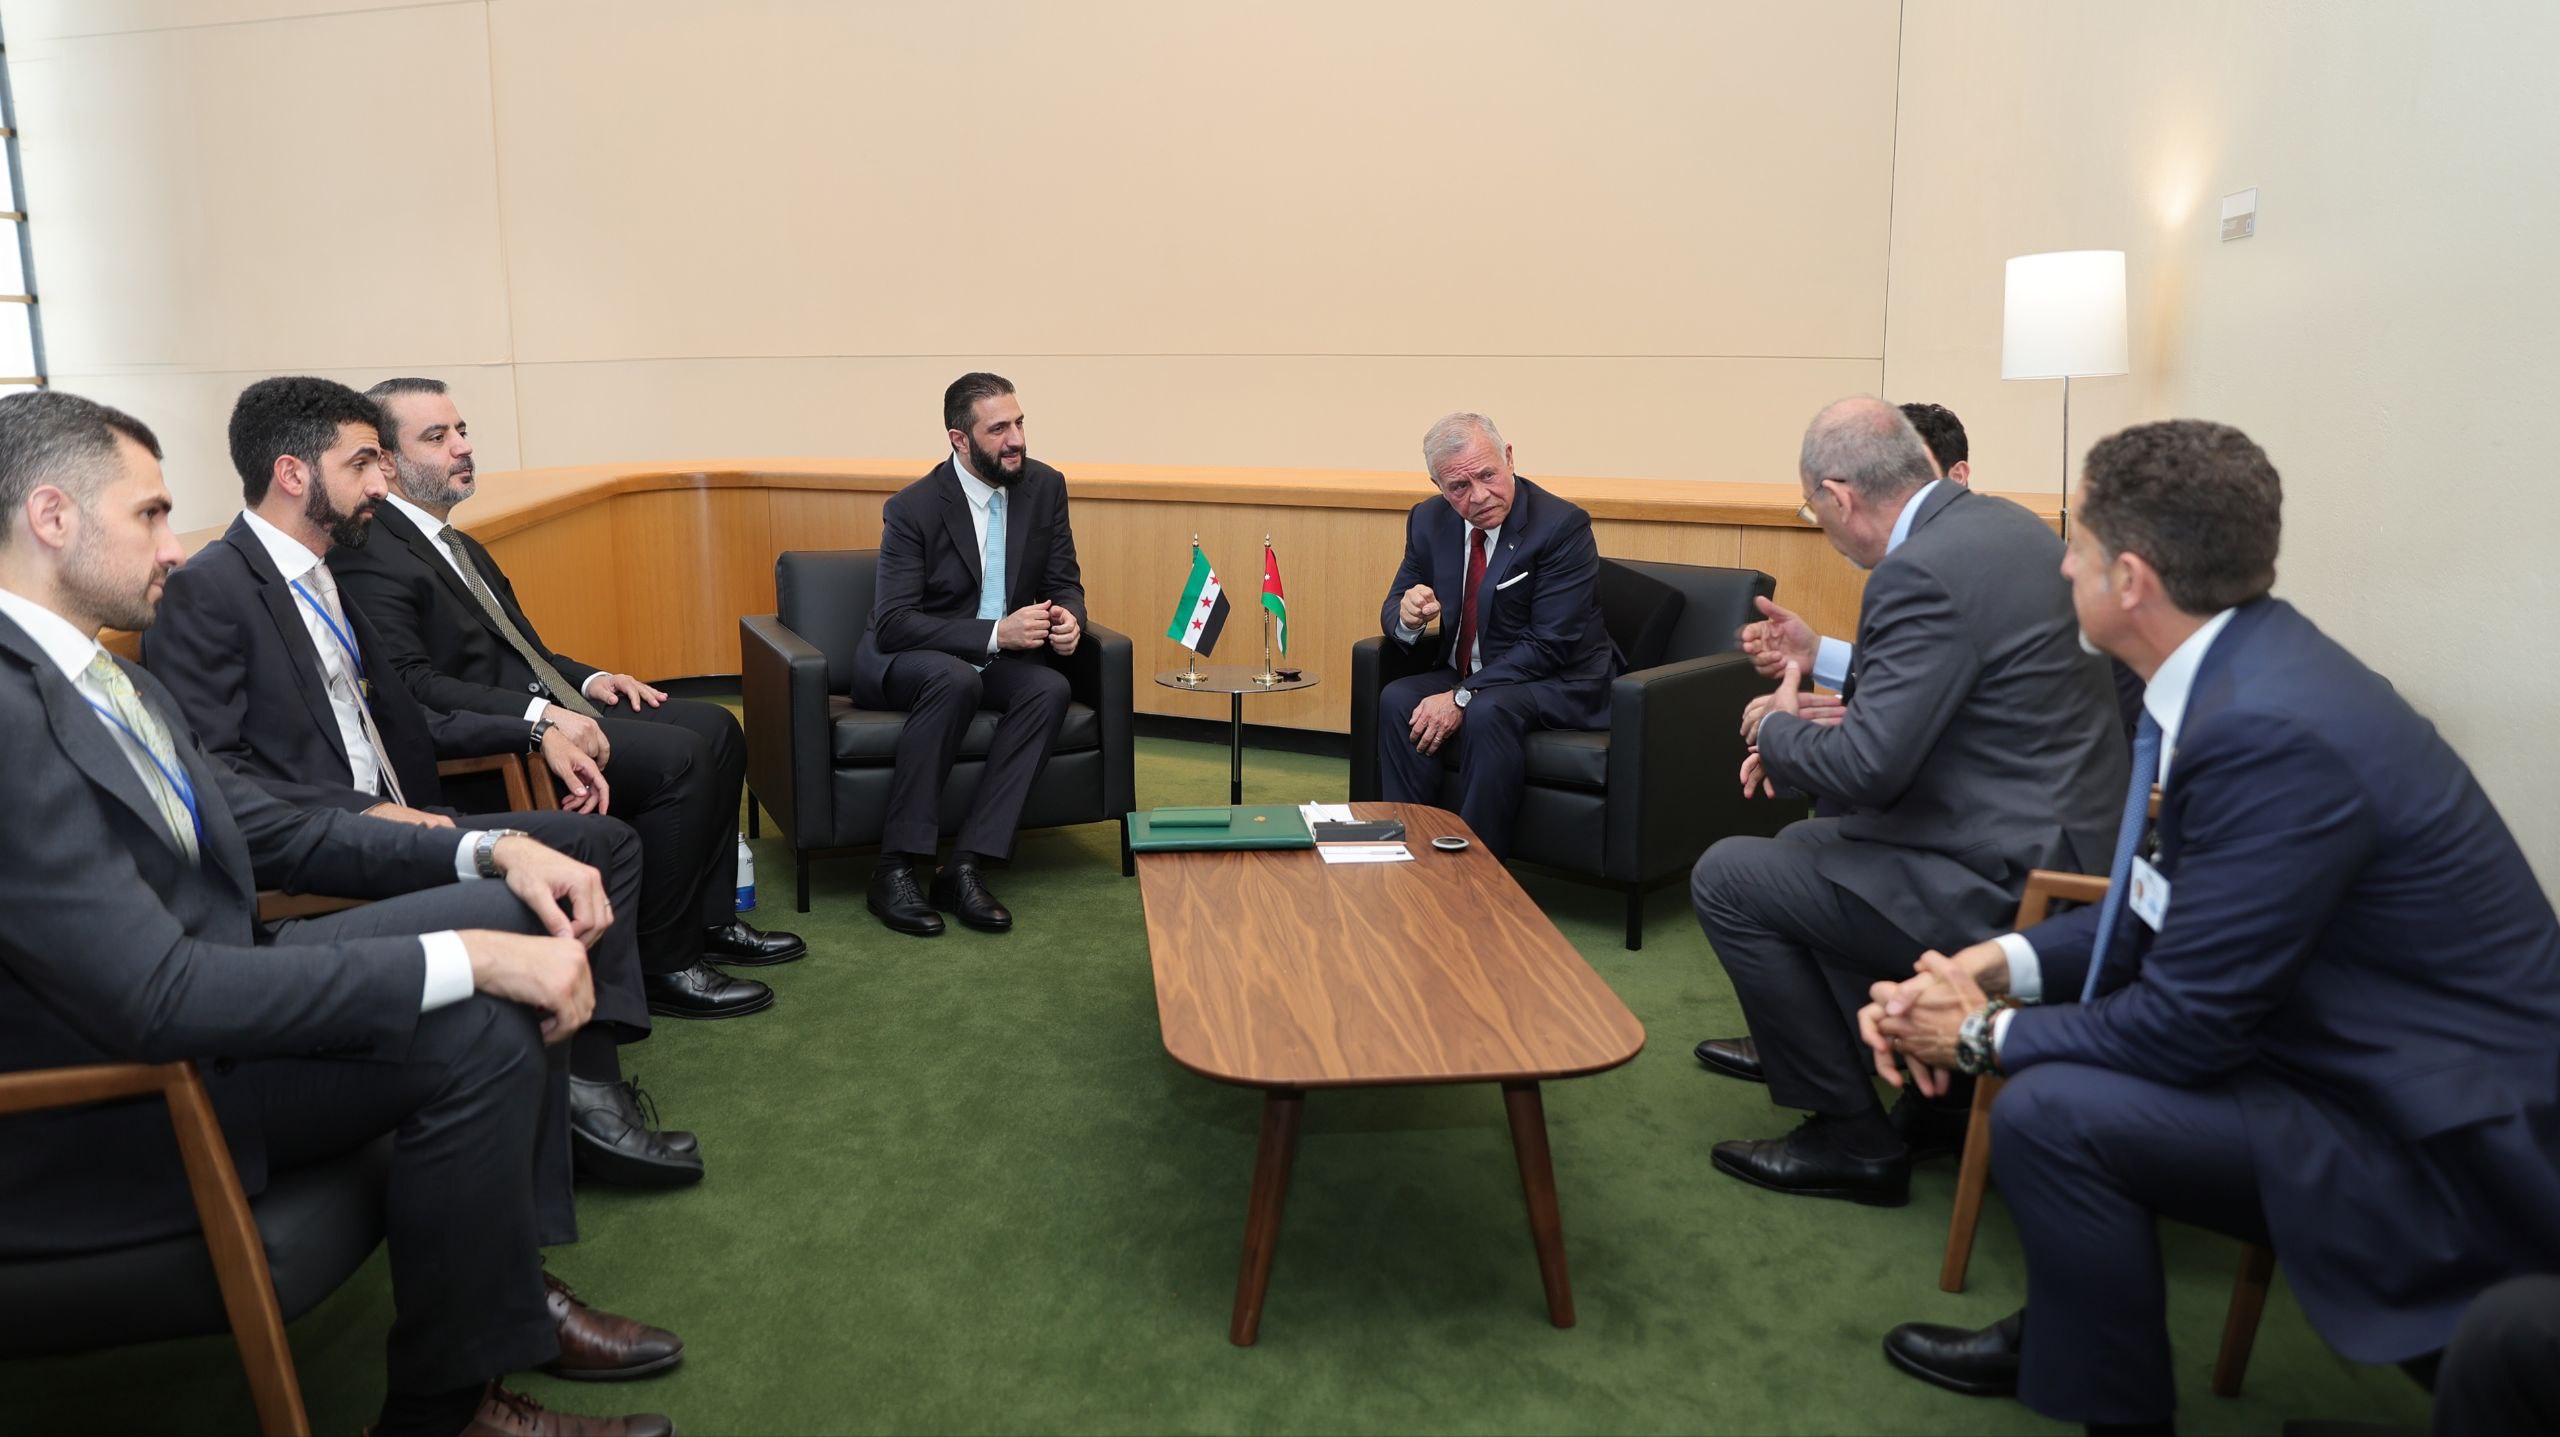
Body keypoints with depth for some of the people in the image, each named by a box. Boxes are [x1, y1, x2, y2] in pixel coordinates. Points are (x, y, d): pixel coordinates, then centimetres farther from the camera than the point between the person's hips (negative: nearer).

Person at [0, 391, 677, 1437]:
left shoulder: (103, 675, 7)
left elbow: (269, 829, 12)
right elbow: (158, 996, -31)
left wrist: (490, 851, -3)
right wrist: (468, 958, -29)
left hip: (190, 989, 10)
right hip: (93, 1118, -10)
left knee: (512, 910, 2)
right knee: (475, 1035, -24)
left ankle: (509, 1275, 9)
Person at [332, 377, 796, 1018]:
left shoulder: (457, 544, 19)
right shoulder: (371, 558, -13)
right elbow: (409, 684, -23)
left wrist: (587, 678, 6)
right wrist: (540, 715, -29)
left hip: (541, 705, 10)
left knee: (717, 729, 5)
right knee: (680, 757, -23)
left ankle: (710, 918, 12)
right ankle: (662, 965, -13)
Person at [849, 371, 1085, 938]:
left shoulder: (1044, 486, -2)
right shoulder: (913, 508, -16)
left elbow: (1064, 582, 6)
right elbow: (893, 624, -22)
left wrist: (1068, 617, -20)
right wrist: (995, 633, -31)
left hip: (998, 657, 5)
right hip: (902, 659, -4)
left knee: (1050, 687, -28)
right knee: (956, 679, -37)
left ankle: (965, 867, -29)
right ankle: (896, 869, -31)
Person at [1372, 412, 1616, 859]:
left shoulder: (1562, 525, -18)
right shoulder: (1429, 520, 0)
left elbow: (1550, 644, -21)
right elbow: (1394, 608, 9)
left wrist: (1463, 697, -26)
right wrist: (1407, 616, -18)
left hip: (1559, 684, -6)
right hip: (1466, 675, 6)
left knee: (1487, 712, -35)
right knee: (1397, 700, -21)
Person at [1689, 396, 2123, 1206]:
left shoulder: (1923, 573, -23)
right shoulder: (2001, 523, 7)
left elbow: (1866, 769, -25)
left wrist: (1779, 728, -5)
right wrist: (1823, 663, 12)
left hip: (2003, 880, -10)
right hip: (2061, 837, 10)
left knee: (1726, 878, -2)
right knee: (1812, 838, 27)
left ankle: (1851, 1137, 6)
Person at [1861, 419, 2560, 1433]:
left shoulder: (2273, 729, -29)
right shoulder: (2230, 666, 0)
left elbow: (2186, 1024, -24)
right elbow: (2155, 913, 9)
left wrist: (1983, 1034, -10)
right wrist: (1997, 966, -5)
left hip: (2448, 1146, -10)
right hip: (2348, 1052, 10)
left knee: (2051, 1110, -22)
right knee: (2052, 1021, 12)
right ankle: (2060, 1332, 27)